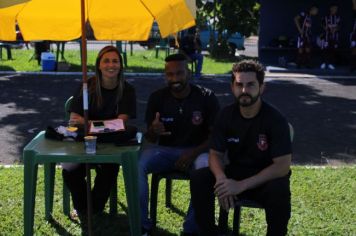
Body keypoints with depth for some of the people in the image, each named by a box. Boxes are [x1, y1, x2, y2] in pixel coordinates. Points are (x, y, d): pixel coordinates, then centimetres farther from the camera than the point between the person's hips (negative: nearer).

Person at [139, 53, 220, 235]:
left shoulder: (206, 97, -9)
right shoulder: (157, 97, -3)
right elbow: (151, 139, 2)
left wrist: (193, 153, -24)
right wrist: (153, 131, -24)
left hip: (197, 150, -2)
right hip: (165, 149, 2)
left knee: (207, 169, -37)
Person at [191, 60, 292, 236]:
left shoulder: (275, 119, -18)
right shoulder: (226, 115, -5)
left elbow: (282, 166, -24)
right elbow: (215, 154, -3)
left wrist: (241, 185, -31)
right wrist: (222, 179, -27)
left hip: (267, 179, -4)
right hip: (235, 173, 4)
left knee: (279, 191, -37)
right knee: (198, 178, -20)